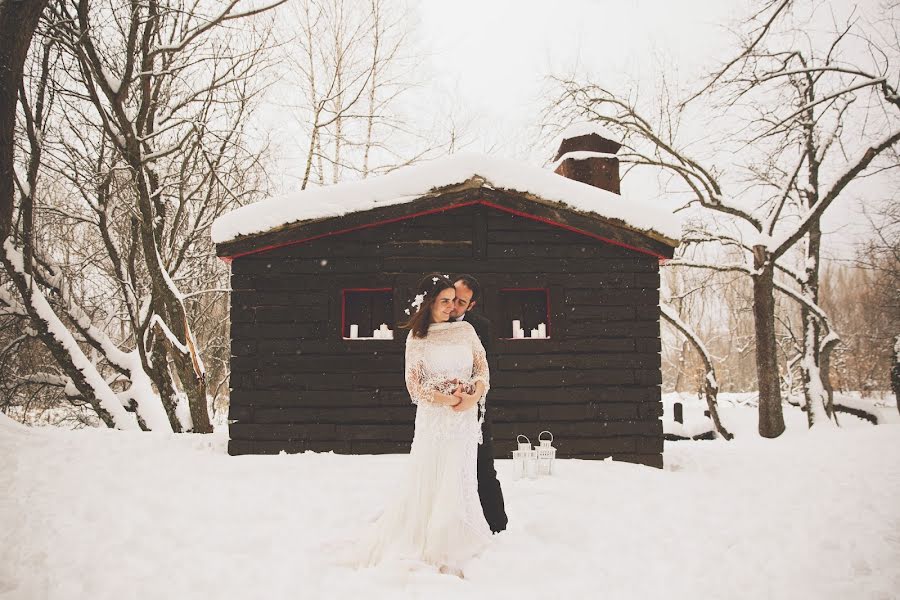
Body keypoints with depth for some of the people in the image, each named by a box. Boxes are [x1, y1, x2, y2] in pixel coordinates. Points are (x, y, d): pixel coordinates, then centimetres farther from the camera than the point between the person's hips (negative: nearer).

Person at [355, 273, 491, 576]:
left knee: (457, 482, 3)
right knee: (426, 481, 0)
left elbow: (483, 369, 6)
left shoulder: (466, 330, 6)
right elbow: (413, 384, -2)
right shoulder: (417, 337, 0)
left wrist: (473, 397, -12)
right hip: (432, 416, -2)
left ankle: (448, 551, 16)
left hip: (466, 417, 2)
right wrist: (445, 399, -14)